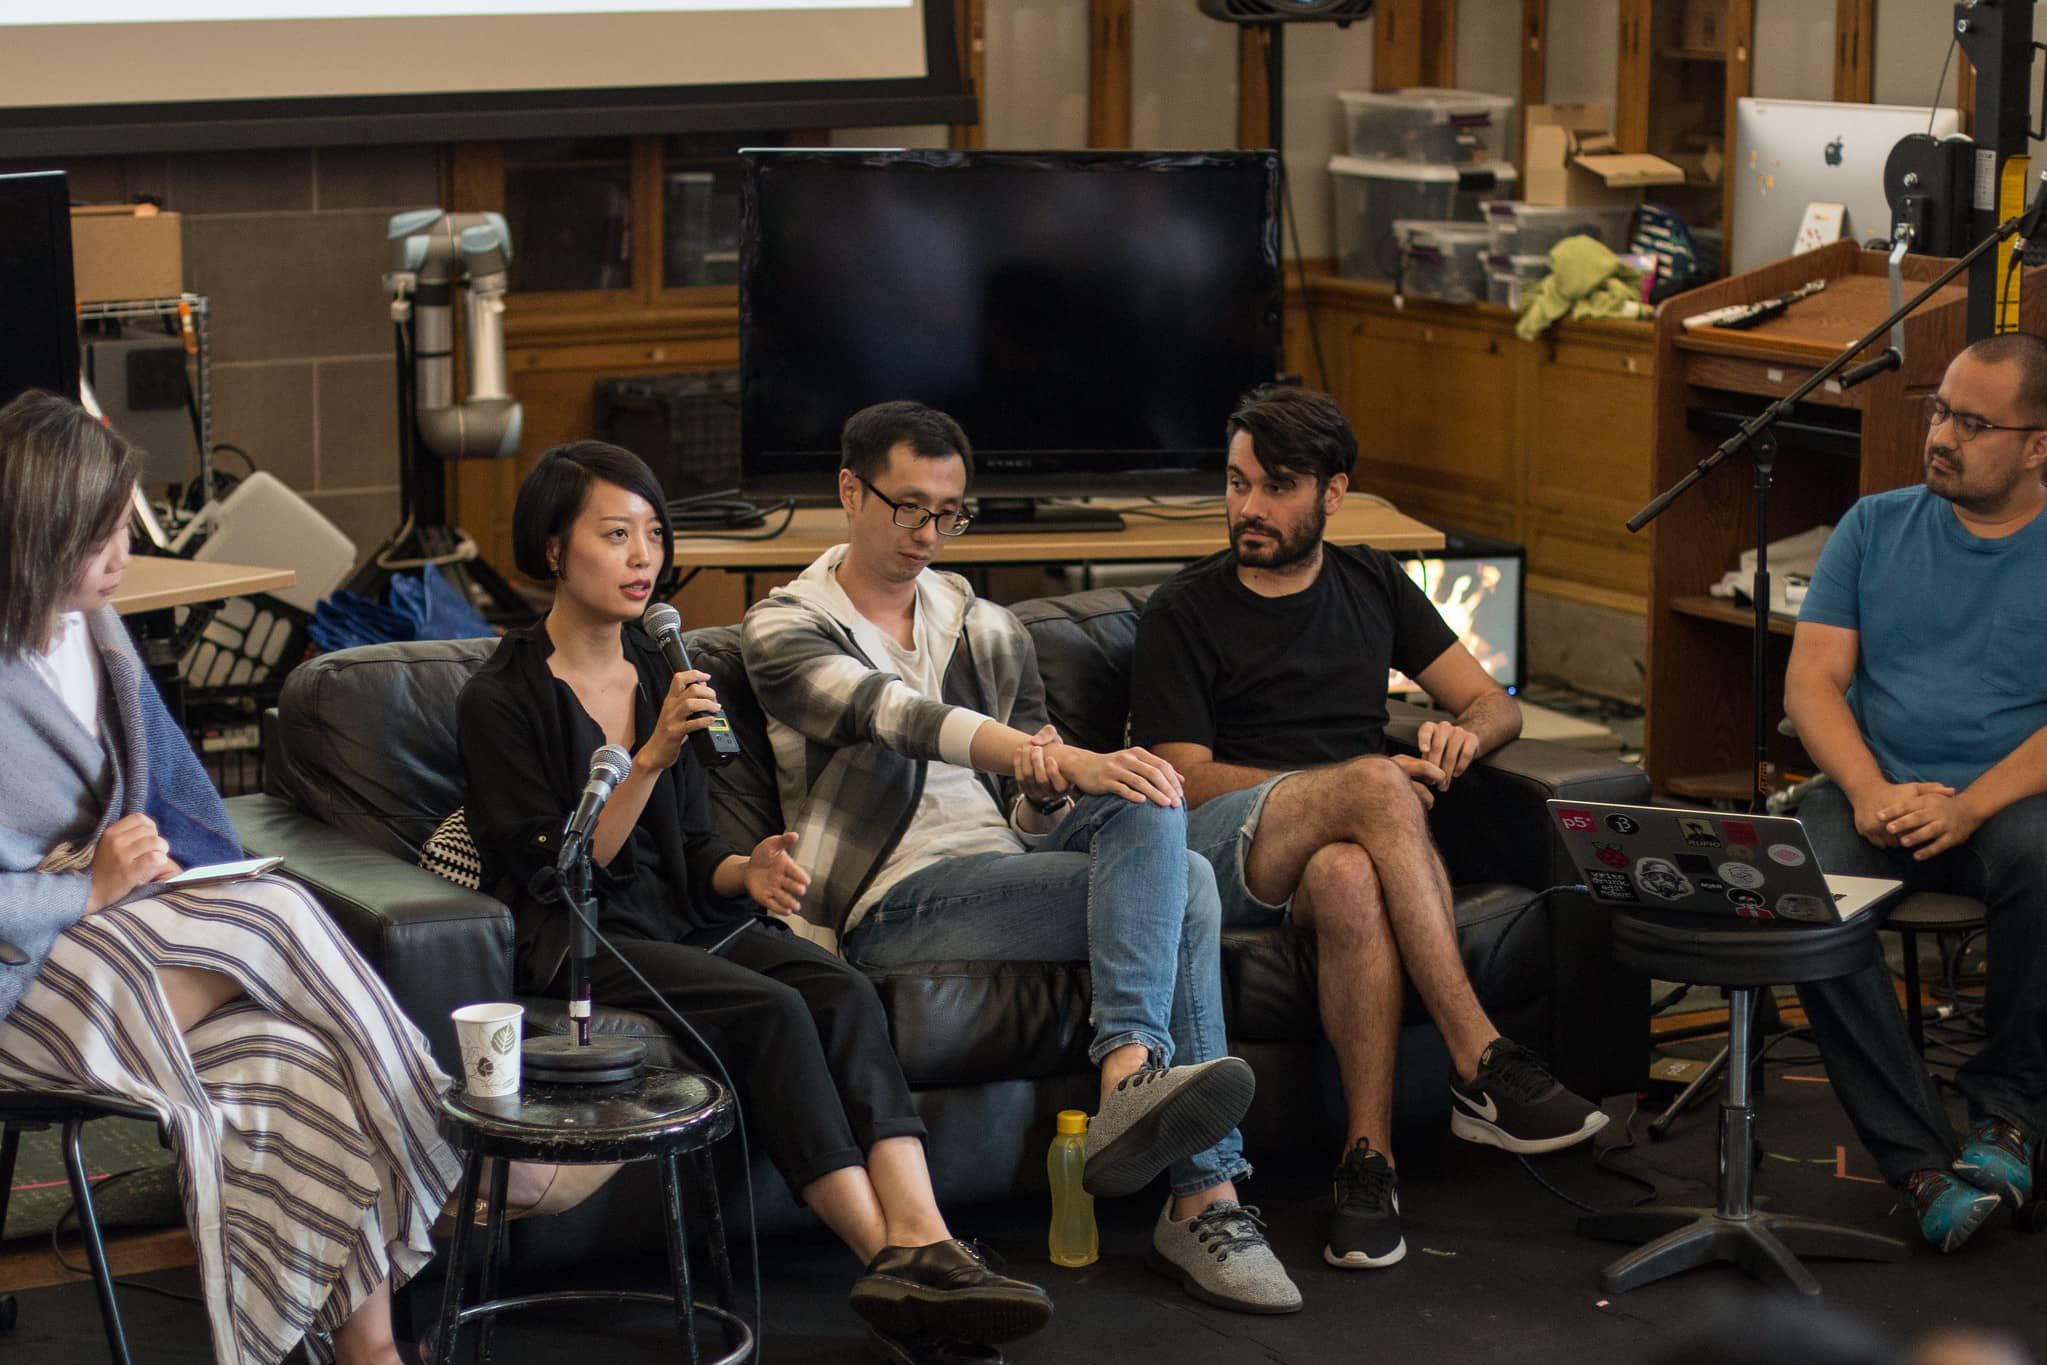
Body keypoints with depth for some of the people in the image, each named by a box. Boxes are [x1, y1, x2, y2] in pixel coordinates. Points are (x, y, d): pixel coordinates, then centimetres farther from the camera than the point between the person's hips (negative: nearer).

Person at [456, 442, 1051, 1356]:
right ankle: (890, 1259, -33)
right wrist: (653, 757, -21)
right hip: (580, 946, -6)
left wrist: (746, 872, -7)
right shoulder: (501, 699, -4)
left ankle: (920, 1242, -41)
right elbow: (560, 872, -12)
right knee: (772, 1009, -31)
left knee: (844, 993, -25)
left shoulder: (659, 673, 17)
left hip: (684, 919, 6)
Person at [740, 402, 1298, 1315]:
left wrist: (1048, 793, -8)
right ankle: (1204, 1197, -31)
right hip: (897, 899, -5)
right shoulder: (785, 630, 3)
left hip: (1007, 870, 6)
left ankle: (1130, 1082, -38)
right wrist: (1072, 759, -32)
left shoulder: (987, 631, 21)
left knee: (1147, 814, -27)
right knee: (1179, 883, -25)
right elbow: (894, 715, -18)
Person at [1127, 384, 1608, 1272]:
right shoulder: (1183, 614, 7)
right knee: (1373, 784, -37)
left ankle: (1369, 1159, -42)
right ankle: (1482, 1065, -41)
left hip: (1346, 844, 3)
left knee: (1350, 880, -40)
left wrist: (1464, 735, -7)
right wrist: (1366, 784, -15)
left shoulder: (1371, 586, 21)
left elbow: (1494, 703, 21)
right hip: (1223, 849, -3)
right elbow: (1184, 779, -3)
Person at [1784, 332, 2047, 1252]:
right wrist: (1870, 792, -13)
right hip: (1876, 791, 2)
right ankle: (1918, 1157, -24)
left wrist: (1967, 806, -22)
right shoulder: (1876, 528, 12)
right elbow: (1813, 678, 5)